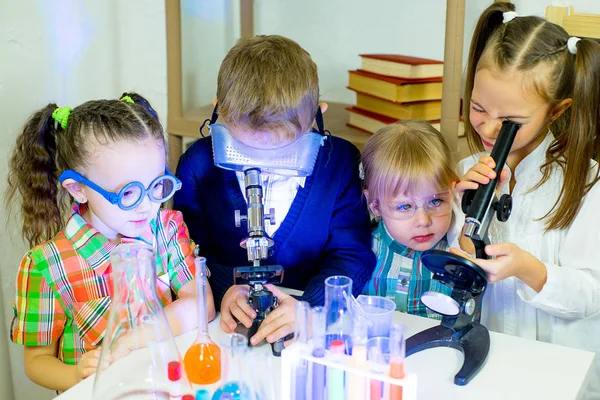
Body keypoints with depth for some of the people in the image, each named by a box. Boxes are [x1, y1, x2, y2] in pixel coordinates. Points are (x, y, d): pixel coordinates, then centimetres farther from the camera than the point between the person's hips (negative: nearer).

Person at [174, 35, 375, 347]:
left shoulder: (340, 162, -5)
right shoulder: (199, 163, -3)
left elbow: (352, 255, -7)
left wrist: (310, 306, -23)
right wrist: (224, 288, -19)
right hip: (225, 326, 2)